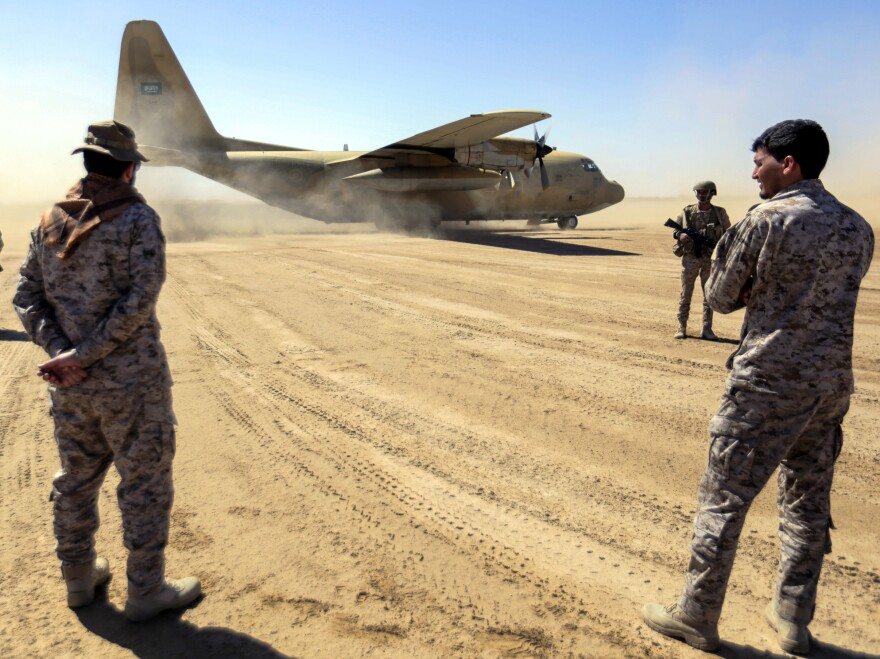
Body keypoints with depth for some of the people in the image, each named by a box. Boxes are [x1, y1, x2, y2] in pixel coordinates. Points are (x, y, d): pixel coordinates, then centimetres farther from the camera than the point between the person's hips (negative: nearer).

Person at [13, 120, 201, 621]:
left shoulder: (51, 220, 7)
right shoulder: (138, 218, -11)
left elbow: (27, 297, 3)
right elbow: (139, 300, -20)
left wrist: (61, 350, -7)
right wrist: (83, 355, -16)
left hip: (71, 387, 6)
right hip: (132, 381, -6)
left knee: (78, 477, 20)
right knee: (146, 482, 6)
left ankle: (80, 577, 36)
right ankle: (146, 590, 17)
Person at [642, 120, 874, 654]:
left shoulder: (767, 219, -9)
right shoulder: (859, 229, 11)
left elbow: (721, 298, -3)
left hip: (767, 384, -7)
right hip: (832, 385, 7)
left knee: (724, 498, 3)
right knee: (809, 502, 16)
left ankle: (697, 616, 14)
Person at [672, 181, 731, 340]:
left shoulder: (720, 213, 2)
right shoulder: (687, 212, 1)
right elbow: (676, 231, 8)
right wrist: (681, 236, -15)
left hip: (711, 259, 0)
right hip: (690, 257, 0)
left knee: (709, 295, 5)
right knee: (685, 294, 4)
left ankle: (707, 329, 12)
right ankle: (682, 328, 10)